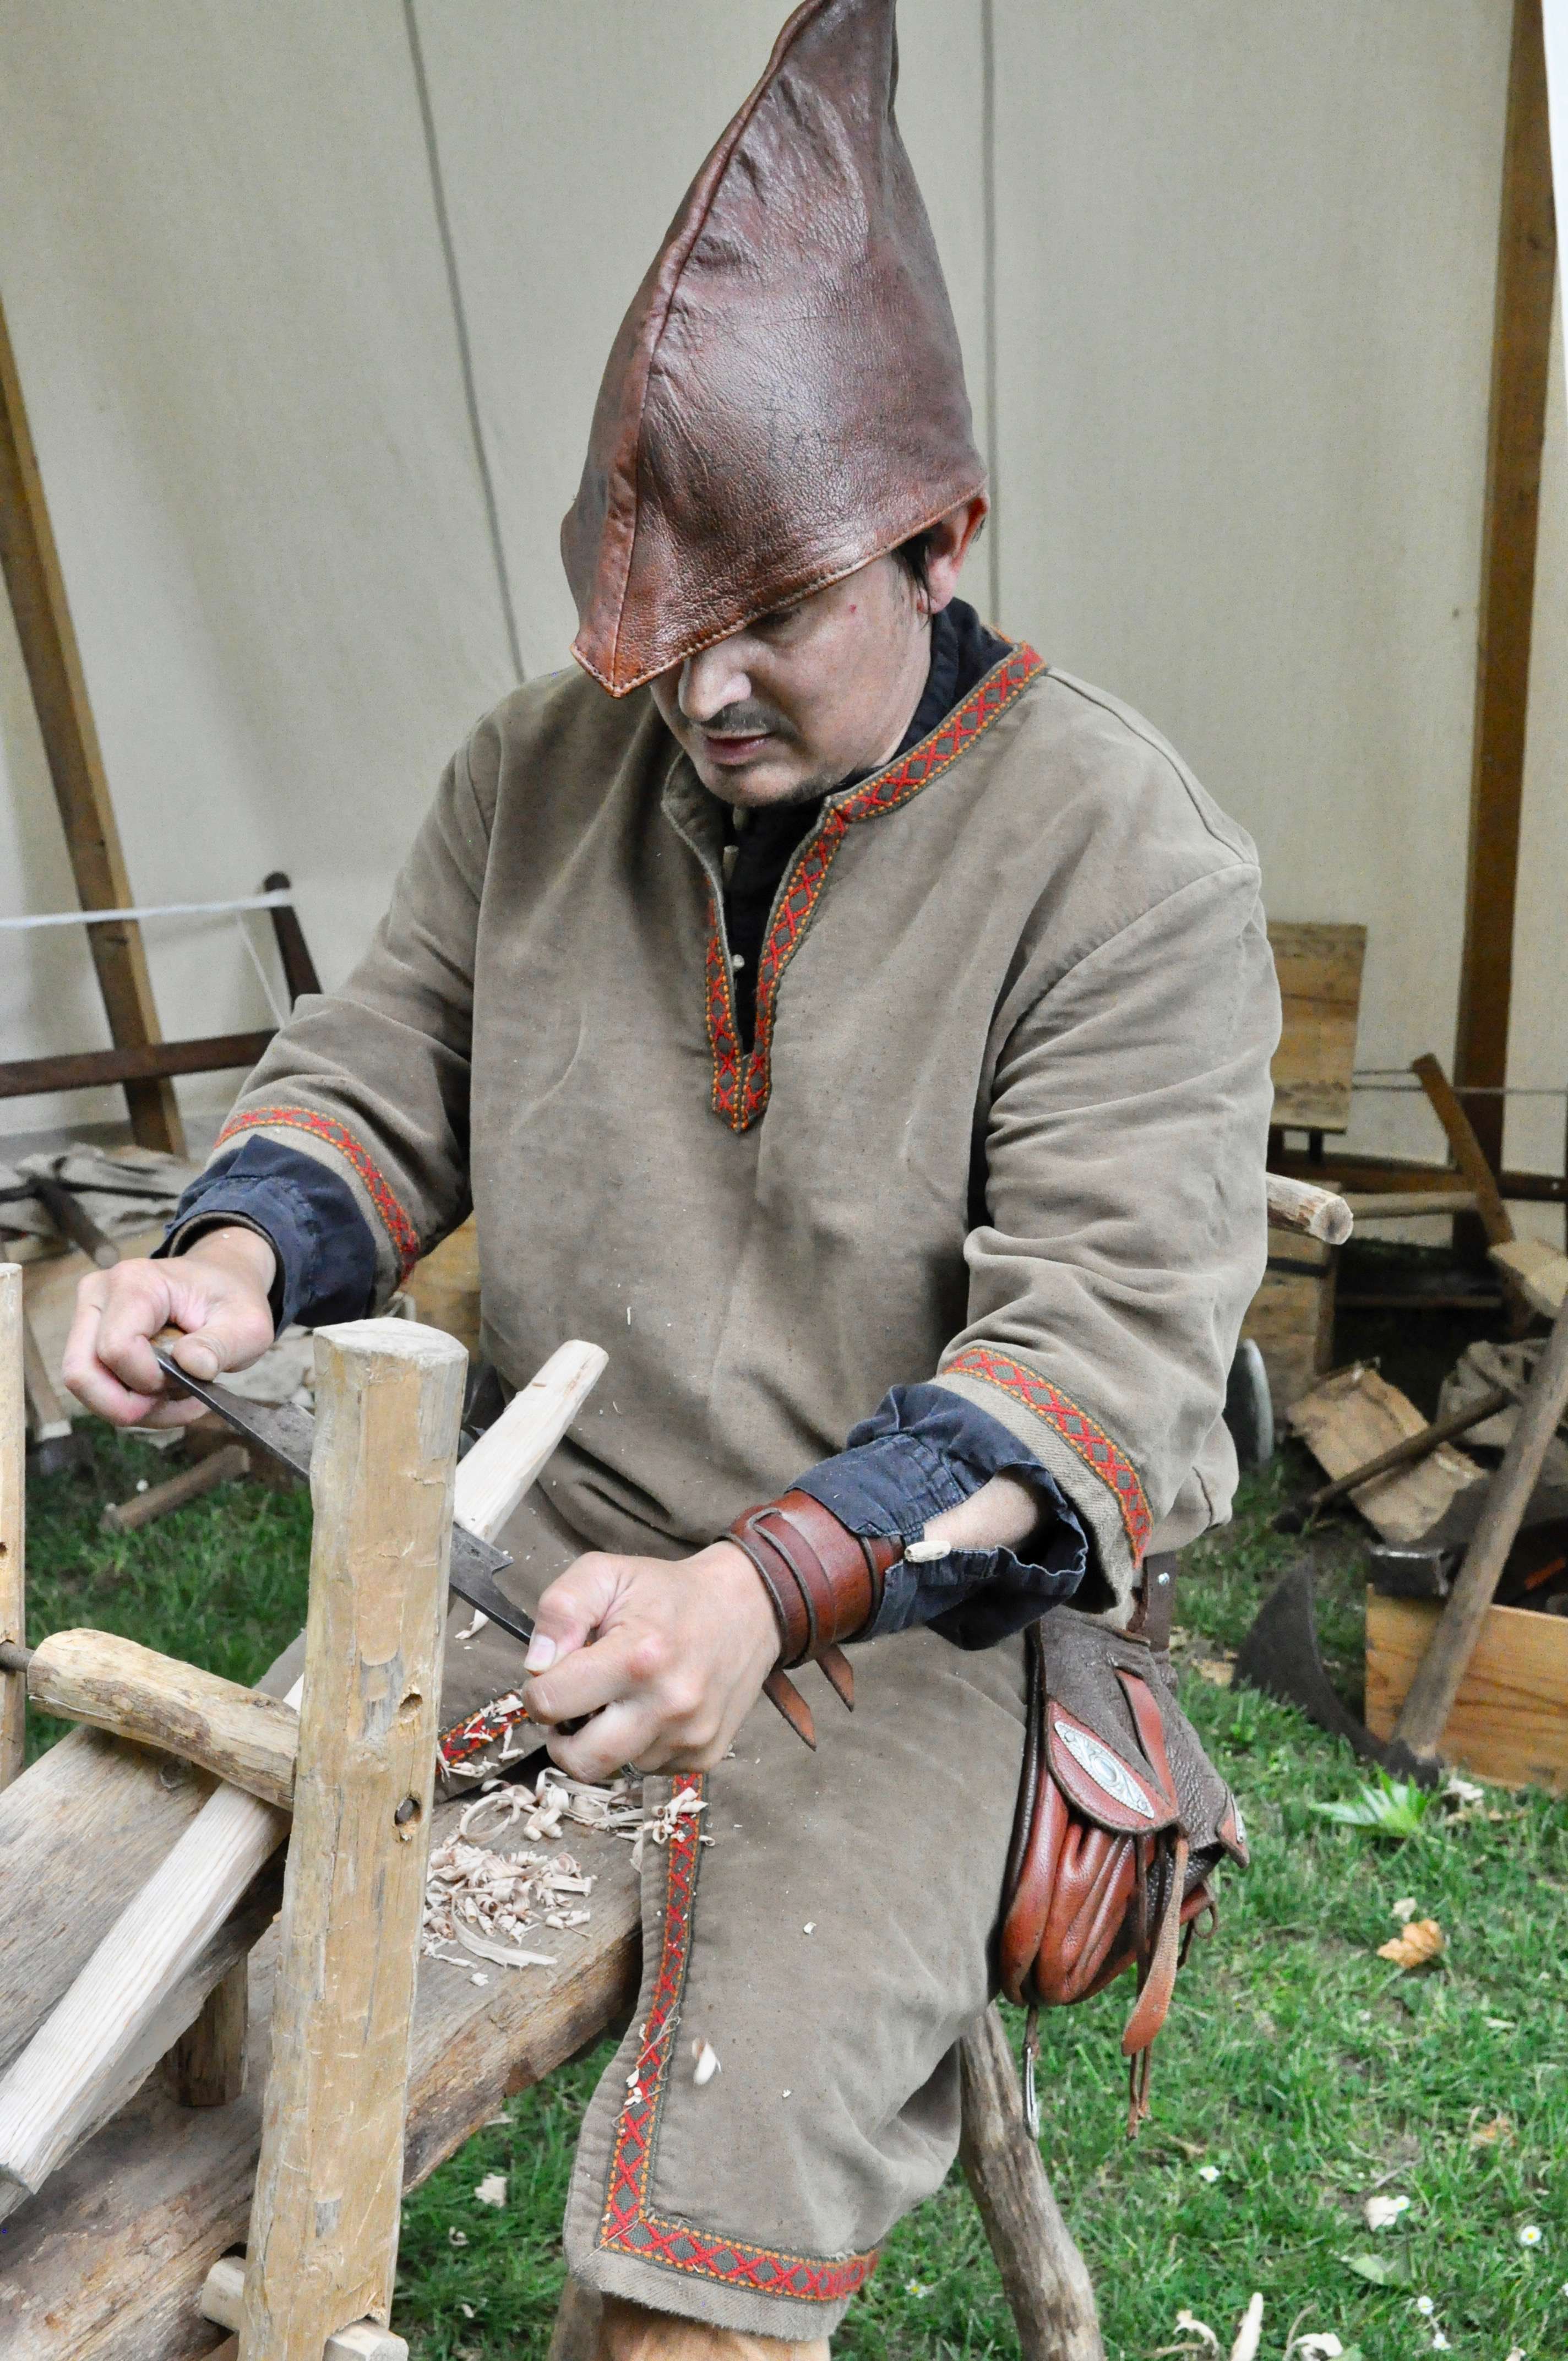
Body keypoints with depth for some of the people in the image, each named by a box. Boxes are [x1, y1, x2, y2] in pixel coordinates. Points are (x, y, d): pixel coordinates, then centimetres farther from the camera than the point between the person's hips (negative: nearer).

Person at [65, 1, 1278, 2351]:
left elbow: (1110, 1336, -20)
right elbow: (380, 1073, 9)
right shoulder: (538, 769, 1)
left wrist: (770, 1589, -33)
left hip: (906, 1610, -4)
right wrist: (241, 1251, -13)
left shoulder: (1126, 860, -14)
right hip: (541, 1540, 5)